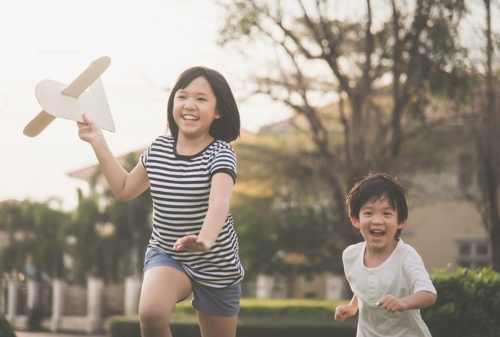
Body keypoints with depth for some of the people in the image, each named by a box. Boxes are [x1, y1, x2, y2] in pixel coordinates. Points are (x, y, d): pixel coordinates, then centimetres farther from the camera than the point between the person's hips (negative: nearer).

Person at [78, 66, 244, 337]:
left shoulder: (220, 154, -16)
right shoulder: (158, 149, 0)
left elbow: (220, 202, -36)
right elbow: (125, 189, 15)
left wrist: (204, 240, -57)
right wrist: (97, 141, 10)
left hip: (215, 265, -2)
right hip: (165, 255, 2)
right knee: (151, 314, -29)